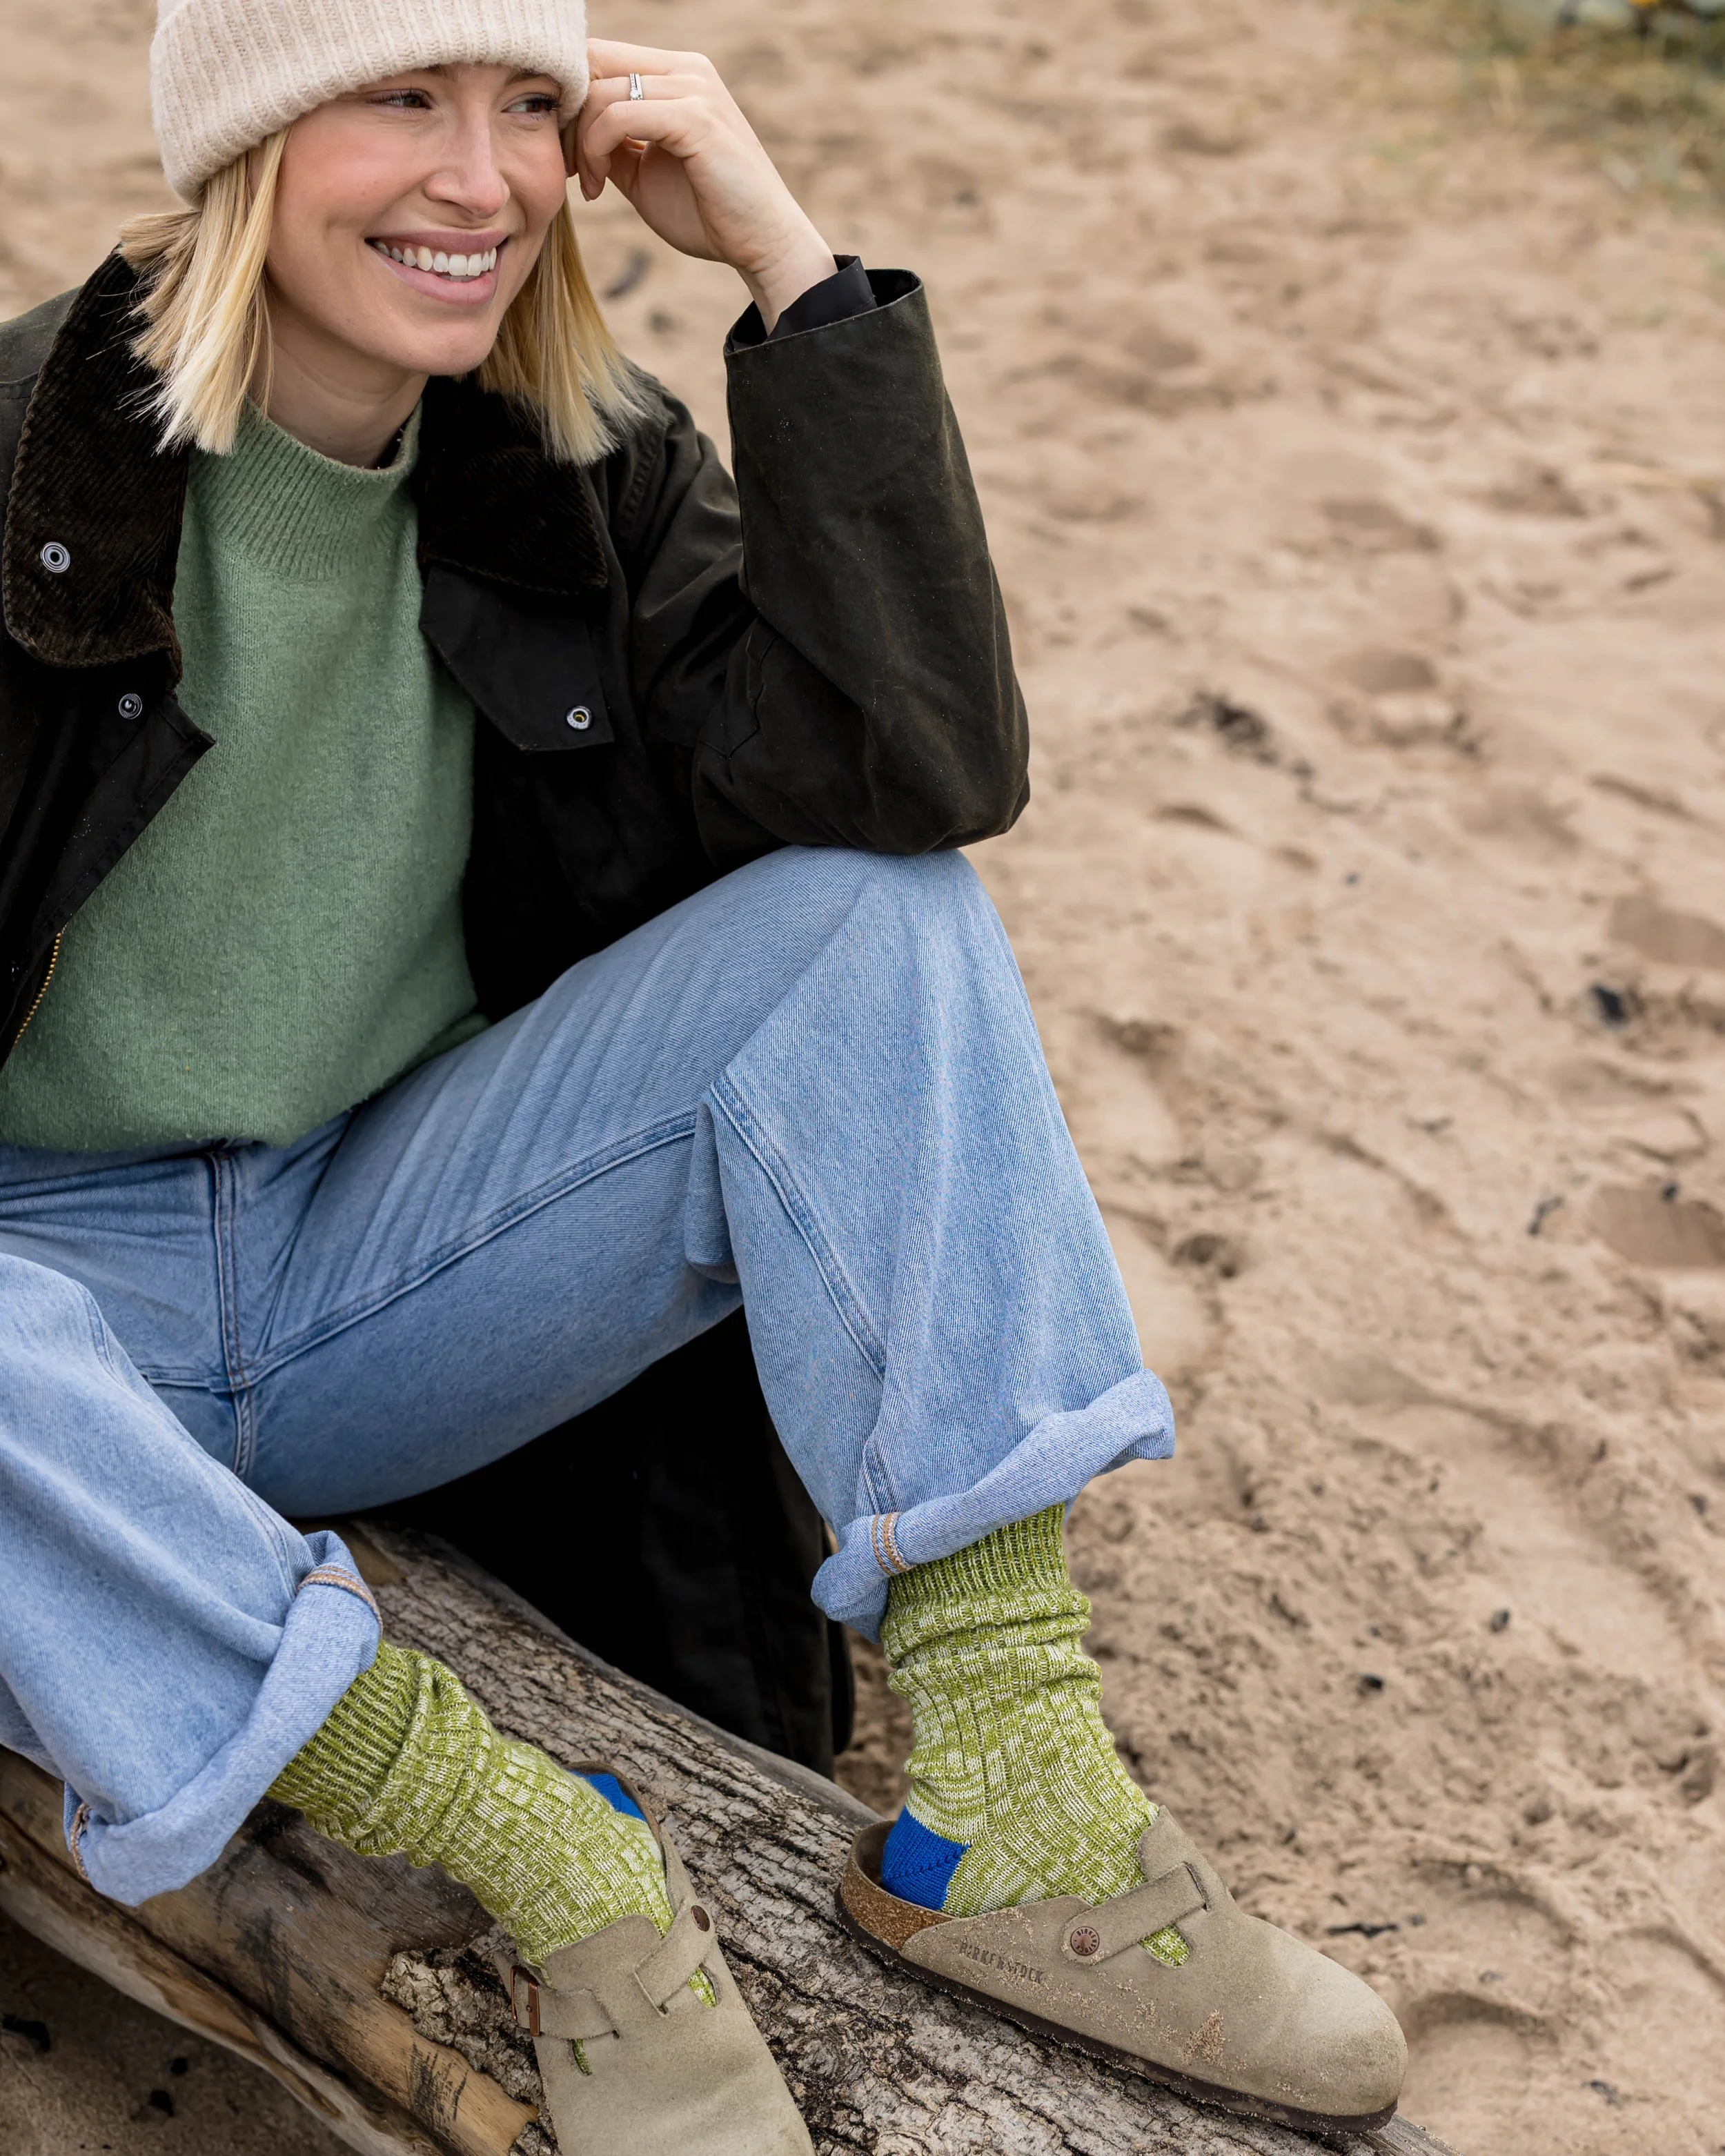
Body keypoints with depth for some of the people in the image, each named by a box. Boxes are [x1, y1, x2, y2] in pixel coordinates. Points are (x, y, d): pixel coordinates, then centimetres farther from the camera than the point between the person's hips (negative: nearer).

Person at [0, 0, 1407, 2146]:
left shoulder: (585, 470, -2)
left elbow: (910, 767, -17)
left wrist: (787, 265, -20)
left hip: (380, 1253, 4)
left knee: (879, 923, -17)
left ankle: (1008, 1814, -22)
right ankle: (562, 1870, -24)